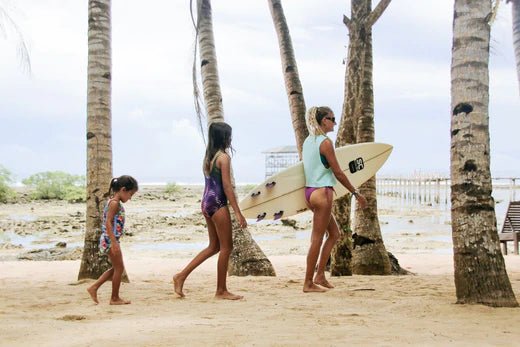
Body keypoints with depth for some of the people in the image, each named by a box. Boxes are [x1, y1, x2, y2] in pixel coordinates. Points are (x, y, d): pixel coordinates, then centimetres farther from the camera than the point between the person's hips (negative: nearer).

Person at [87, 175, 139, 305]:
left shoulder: (116, 203, 14)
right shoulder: (115, 203, -16)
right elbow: (108, 223, -22)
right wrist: (114, 243, -25)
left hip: (110, 240, 10)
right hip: (110, 240, -10)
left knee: (116, 268, 17)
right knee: (119, 268, 0)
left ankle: (94, 288, 16)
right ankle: (115, 298, 9)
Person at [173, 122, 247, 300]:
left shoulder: (208, 157, 14)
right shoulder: (224, 157, -12)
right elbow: (227, 186, -16)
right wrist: (238, 213, -15)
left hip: (206, 202, 9)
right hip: (218, 203, -9)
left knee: (214, 246, 16)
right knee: (226, 247, 1)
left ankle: (182, 275, 12)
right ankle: (221, 290, 7)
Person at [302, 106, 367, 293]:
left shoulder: (308, 141, 12)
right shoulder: (325, 142, -14)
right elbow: (338, 173, -13)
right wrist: (356, 193, -5)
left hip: (310, 191, 9)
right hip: (322, 192, -9)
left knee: (334, 233, 18)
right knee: (317, 239, -2)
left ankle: (320, 275, 18)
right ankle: (308, 283, 4)